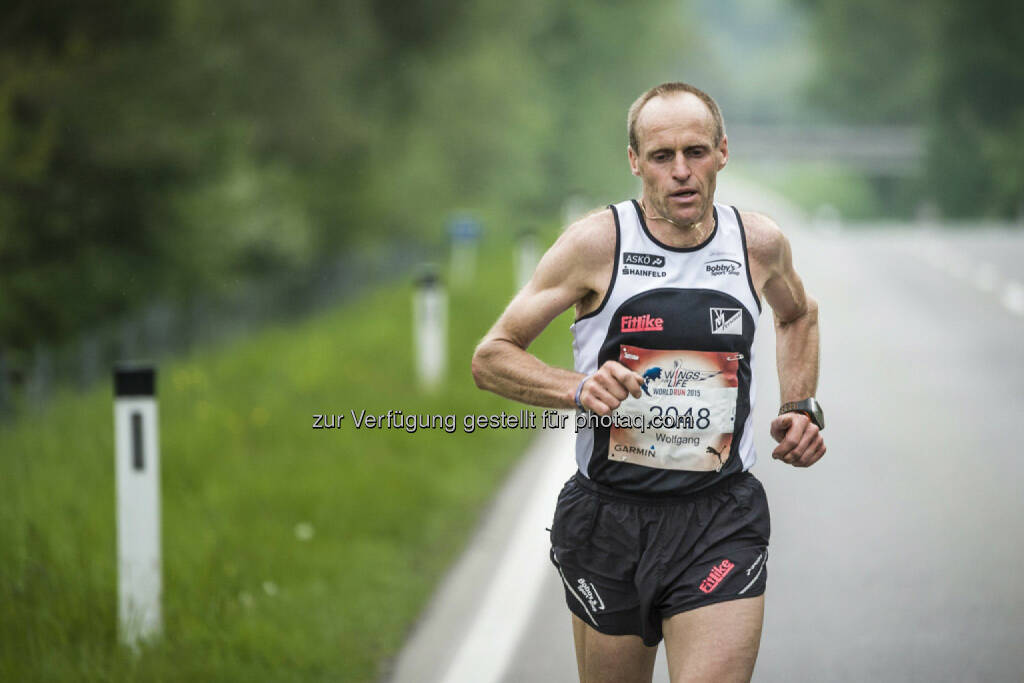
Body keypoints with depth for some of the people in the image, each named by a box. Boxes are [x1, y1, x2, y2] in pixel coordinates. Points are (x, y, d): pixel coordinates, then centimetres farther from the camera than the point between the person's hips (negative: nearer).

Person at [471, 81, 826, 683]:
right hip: (610, 518, -1)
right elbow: (491, 357, -2)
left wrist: (802, 407, 12)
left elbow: (798, 316, 27)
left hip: (721, 521, 1)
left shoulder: (759, 243, 3)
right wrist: (579, 390, -19)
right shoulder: (597, 243, -6)